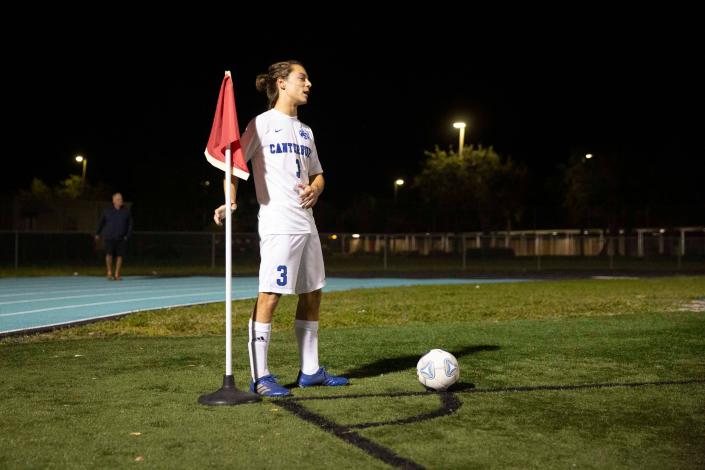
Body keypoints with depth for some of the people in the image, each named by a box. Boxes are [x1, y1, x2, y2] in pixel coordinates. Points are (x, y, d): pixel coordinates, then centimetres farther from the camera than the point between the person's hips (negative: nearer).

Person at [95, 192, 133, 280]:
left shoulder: (126, 211, 6)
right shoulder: (107, 211, 4)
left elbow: (130, 224, 7)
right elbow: (100, 222, 15)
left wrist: (127, 236, -4)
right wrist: (97, 234, 20)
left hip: (121, 238, 1)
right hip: (109, 237, -1)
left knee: (120, 256, -2)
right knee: (109, 254, -16)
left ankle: (117, 275, 5)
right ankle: (109, 272, -2)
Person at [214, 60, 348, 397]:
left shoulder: (305, 131, 18)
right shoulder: (263, 123, -2)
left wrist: (314, 190, 1)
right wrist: (231, 201, -19)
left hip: (306, 223, 8)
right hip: (278, 225, -8)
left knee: (312, 295, 11)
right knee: (270, 295, -9)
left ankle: (309, 371, 21)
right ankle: (259, 376, -3)